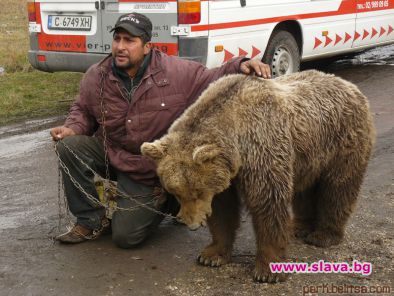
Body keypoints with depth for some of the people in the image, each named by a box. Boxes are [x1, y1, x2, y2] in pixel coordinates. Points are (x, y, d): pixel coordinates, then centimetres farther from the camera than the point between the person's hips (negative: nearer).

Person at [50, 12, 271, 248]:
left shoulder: (176, 72, -17)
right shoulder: (96, 77, -8)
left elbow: (213, 80, -7)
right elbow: (83, 111, 9)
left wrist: (240, 66, -26)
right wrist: (72, 128, -13)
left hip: (151, 173, -3)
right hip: (110, 155, 3)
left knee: (126, 236, -8)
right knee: (70, 146, -24)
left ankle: (167, 202, 24)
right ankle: (92, 222, -6)